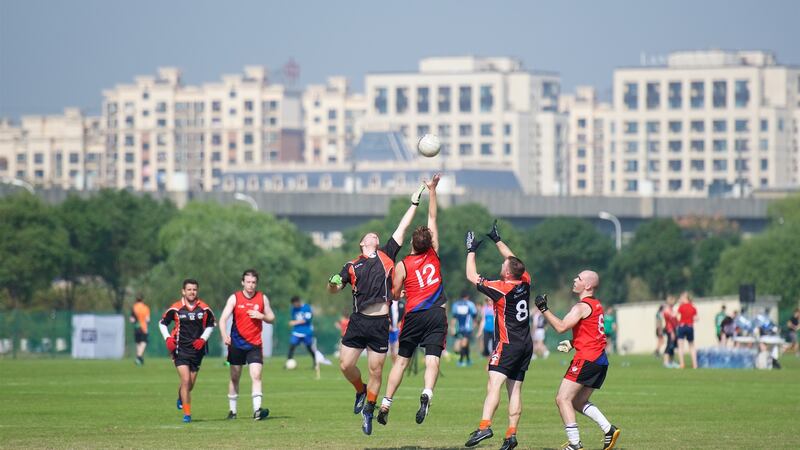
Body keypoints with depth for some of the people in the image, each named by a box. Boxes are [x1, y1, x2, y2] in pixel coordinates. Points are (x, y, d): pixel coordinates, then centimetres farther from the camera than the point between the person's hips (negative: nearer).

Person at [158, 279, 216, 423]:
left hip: (197, 350, 3)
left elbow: (210, 325, 13)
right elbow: (162, 323, 5)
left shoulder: (204, 309, -1)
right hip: (180, 350, -3)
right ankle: (187, 414, -8)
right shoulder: (175, 308, -6)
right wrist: (168, 339, -9)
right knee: (186, 381, -14)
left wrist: (203, 339, -2)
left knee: (190, 384, 10)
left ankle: (181, 398, 45)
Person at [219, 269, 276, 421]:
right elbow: (223, 319, -12)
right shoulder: (234, 298, -3)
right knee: (235, 378, 9)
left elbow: (272, 318, 10)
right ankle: (232, 410, 20)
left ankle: (257, 410, -23)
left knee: (256, 376, -15)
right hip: (236, 344, 0)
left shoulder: (262, 298, 3)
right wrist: (224, 335, -30)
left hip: (255, 345, 0)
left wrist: (261, 316, -13)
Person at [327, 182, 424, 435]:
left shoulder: (387, 256, 12)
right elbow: (334, 290, 11)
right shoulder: (352, 266, 13)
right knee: (346, 365, -2)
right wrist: (333, 282, -12)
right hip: (358, 321, 1)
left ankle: (368, 412, 15)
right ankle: (361, 391, 26)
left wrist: (414, 203, 14)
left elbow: (402, 227, 14)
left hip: (380, 324, -1)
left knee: (376, 371, 1)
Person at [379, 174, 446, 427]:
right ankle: (427, 394, -36)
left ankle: (385, 403, 10)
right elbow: (432, 218, 12)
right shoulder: (433, 254, 4)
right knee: (432, 359, -10)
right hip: (437, 314, 0)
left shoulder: (403, 266, -2)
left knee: (401, 360, 9)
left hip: (414, 316, 0)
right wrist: (432, 191, 14)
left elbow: (394, 295, 3)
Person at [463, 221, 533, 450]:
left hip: (508, 345, -7)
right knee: (515, 390, 8)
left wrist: (471, 250, 7)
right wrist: (497, 240, 29)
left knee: (494, 384, -17)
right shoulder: (525, 282, 3)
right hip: (526, 345, 7)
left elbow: (472, 276, -3)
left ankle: (484, 426, -32)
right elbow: (514, 260, 22)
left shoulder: (501, 289, -13)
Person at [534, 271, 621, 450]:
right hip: (601, 360, 9)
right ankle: (608, 430, 4)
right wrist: (573, 343, 19)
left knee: (563, 399, -7)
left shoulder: (582, 307, -11)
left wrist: (544, 309, -13)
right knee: (578, 402, 17)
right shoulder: (597, 305, 18)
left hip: (586, 359, -9)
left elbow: (561, 327, -20)